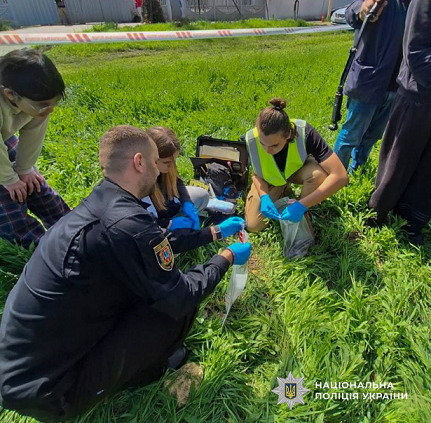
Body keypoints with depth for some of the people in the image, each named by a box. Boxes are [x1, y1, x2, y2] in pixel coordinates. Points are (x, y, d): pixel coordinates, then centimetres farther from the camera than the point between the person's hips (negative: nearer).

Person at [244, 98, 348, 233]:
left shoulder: (304, 132, -37)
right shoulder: (251, 139, -32)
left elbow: (341, 176, -39)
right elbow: (256, 174, -12)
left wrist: (302, 205, -45)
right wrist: (264, 197, -33)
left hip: (297, 169, -1)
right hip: (270, 179, 2)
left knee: (318, 174, -37)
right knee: (254, 226, -9)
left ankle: (302, 215, -7)